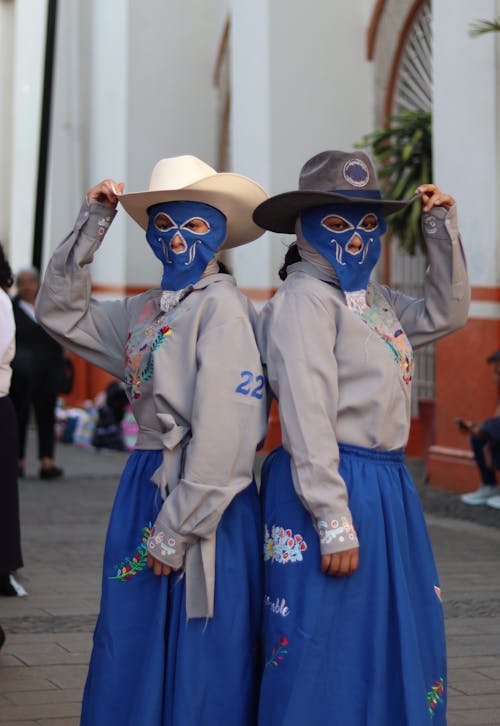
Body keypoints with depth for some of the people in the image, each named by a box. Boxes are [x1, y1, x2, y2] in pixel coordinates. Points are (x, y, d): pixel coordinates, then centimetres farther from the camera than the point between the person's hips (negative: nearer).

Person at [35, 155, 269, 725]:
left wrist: (179, 528, -18)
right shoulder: (145, 311, 13)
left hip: (203, 497, -8)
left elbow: (222, 429, -17)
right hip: (145, 484, 8)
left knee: (196, 665, -1)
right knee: (131, 653, 10)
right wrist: (91, 225, 12)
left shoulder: (220, 304, -10)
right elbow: (60, 312, 20)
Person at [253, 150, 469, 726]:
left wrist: (442, 228, 14)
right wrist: (333, 521, -22)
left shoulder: (375, 300, 14)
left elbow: (445, 312, 26)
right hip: (333, 486, -9)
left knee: (397, 648, 13)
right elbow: (306, 415, -19)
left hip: (387, 486, 9)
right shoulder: (305, 299, -12)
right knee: (320, 655, -3)